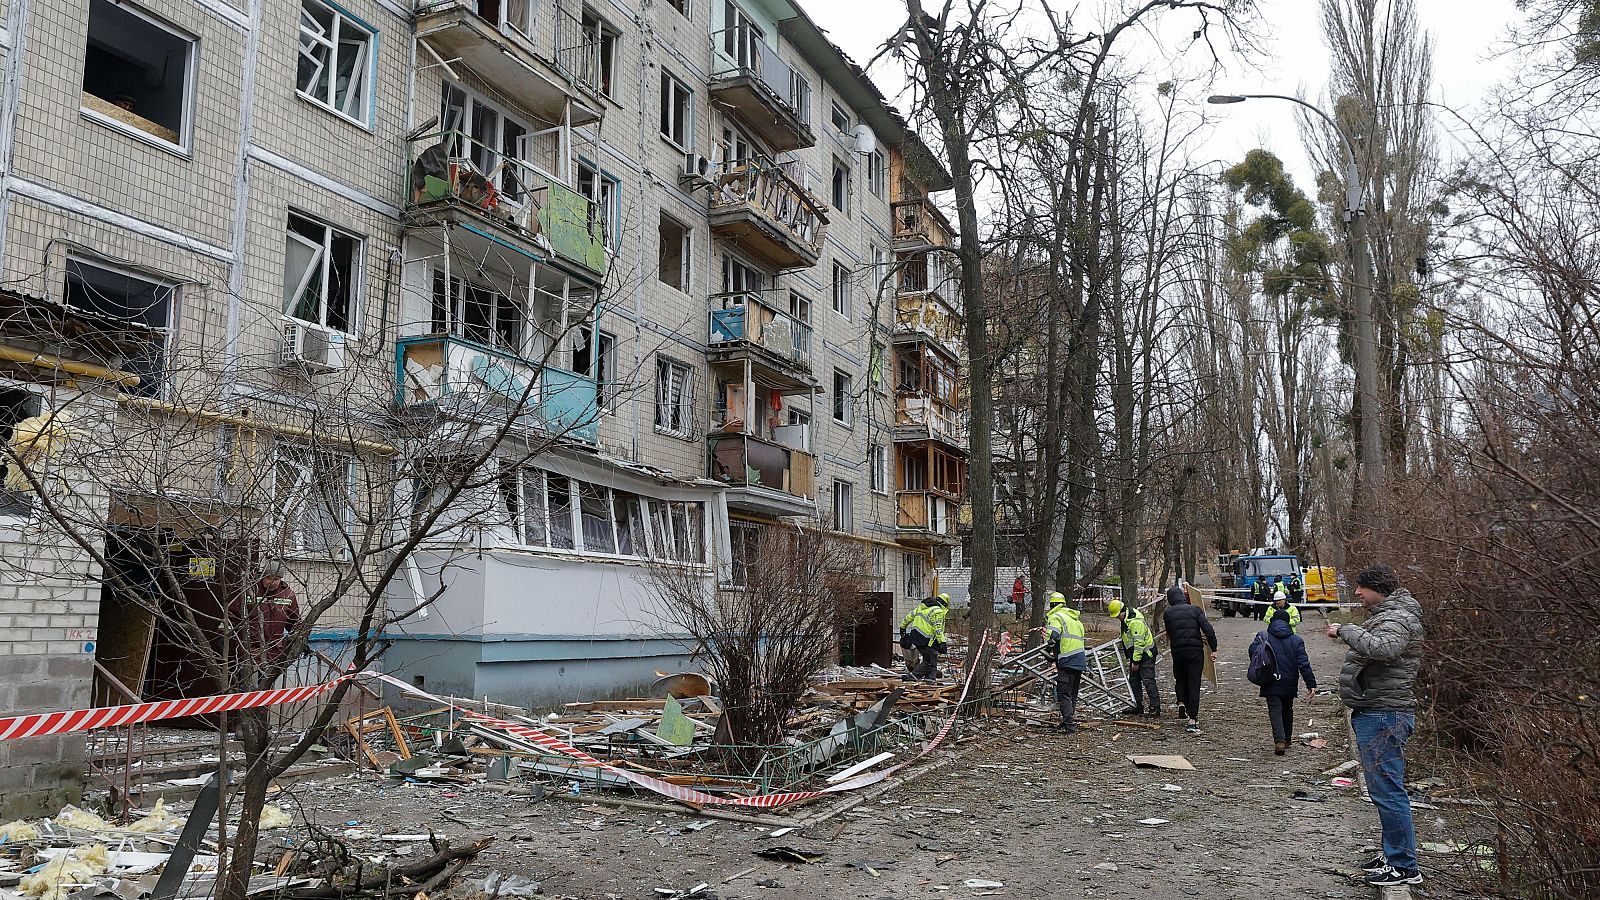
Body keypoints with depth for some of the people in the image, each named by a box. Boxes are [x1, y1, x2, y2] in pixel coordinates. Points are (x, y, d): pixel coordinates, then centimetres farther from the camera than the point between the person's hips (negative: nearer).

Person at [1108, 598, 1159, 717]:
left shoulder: (1135, 621, -24)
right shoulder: (1126, 619, 9)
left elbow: (1139, 642, -25)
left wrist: (1136, 661, -23)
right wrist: (1132, 660, 23)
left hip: (1145, 655, -11)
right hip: (1135, 655, 11)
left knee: (1148, 681, -11)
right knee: (1134, 680, 13)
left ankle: (1155, 708, -10)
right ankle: (1138, 707, 21)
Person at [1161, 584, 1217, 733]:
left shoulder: (1167, 614, 5)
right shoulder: (1195, 609, 0)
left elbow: (1170, 632, 11)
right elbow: (1208, 629, -9)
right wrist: (1213, 649, -6)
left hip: (1177, 651, 1)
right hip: (1195, 651, -1)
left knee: (1180, 679, 24)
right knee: (1194, 684, 1)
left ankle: (1182, 702, 2)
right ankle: (1193, 719, -3)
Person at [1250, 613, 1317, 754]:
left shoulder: (1262, 637, -3)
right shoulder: (1296, 640, 1)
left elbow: (1253, 652, -17)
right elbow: (1304, 664, -5)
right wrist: (1311, 684, -6)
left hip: (1271, 684, -2)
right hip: (1289, 684, 3)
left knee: (1275, 711, -2)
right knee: (1287, 711, 19)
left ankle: (1279, 740, -20)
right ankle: (1287, 741, 29)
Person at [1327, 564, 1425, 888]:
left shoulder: (1396, 618, -15)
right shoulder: (1385, 615, 19)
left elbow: (1382, 648, -35)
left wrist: (1344, 630, -25)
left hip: (1383, 715, -11)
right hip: (1375, 714, 11)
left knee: (1388, 791, -6)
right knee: (1384, 790, 18)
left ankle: (1404, 866, 1)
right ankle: (1393, 854, 29)